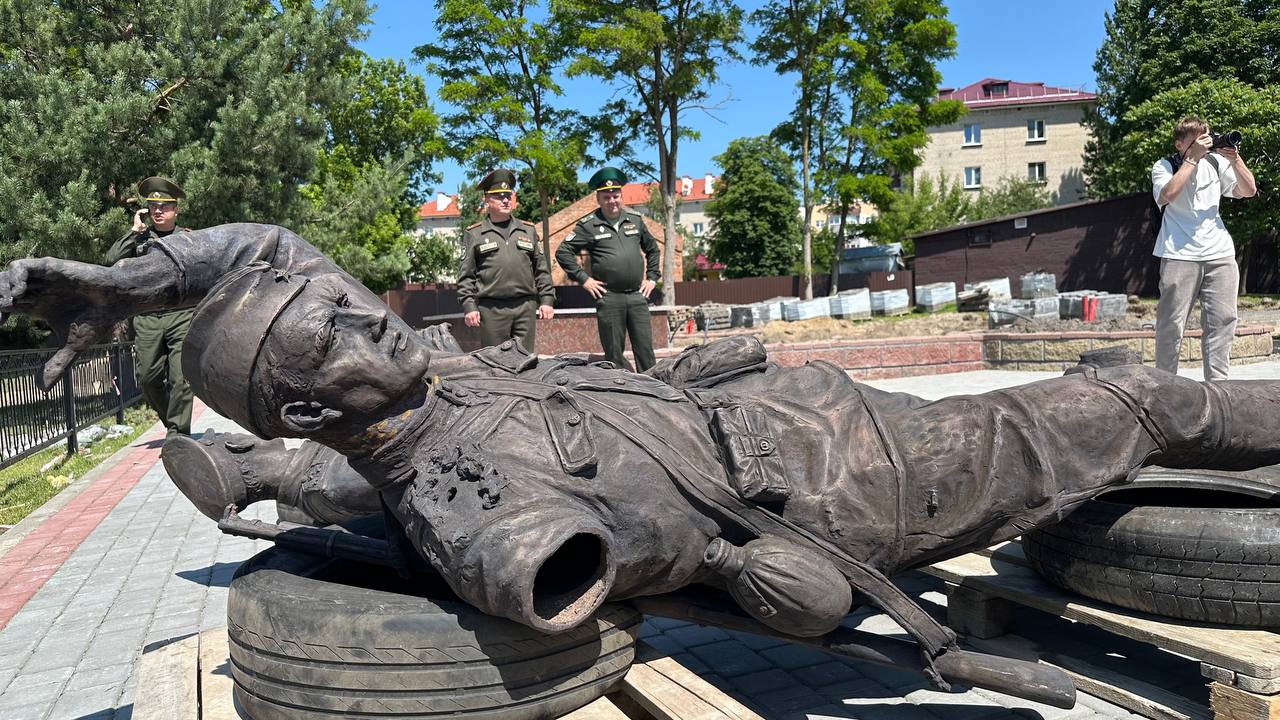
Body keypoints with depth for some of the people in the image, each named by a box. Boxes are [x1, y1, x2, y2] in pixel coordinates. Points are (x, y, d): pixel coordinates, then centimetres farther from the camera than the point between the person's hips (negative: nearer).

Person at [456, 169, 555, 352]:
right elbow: (465, 275, 5)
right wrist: (469, 306, -5)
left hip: (526, 307, 3)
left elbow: (542, 269, 16)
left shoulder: (528, 231, 17)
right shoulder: (474, 234, 8)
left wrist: (546, 300, 8)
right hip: (491, 308, -2)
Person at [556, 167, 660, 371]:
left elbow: (653, 248, 26)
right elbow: (563, 252, 1)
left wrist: (652, 277, 17)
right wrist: (583, 279, -3)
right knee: (614, 355, 3)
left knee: (645, 350, 2)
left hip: (637, 295, 3)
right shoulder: (588, 225, 1)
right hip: (609, 298, -3)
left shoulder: (635, 220, 13)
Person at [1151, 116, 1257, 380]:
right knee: (1172, 321, -5)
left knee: (1222, 319, 2)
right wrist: (1193, 158, -17)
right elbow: (1168, 194, -20)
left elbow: (1249, 191, 11)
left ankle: (1217, 383, 8)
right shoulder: (1164, 167, 0)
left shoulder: (1216, 162, 12)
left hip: (1220, 253, 5)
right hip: (1180, 256, -4)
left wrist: (1235, 159, -3)